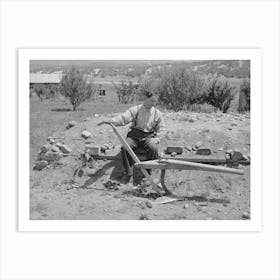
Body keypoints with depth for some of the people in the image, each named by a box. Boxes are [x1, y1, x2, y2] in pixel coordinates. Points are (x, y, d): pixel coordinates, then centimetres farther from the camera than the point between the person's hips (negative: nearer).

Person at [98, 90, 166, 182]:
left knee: (153, 148, -32)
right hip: (134, 135, 0)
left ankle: (148, 172, -13)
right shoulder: (136, 110, 0)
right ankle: (128, 173, -13)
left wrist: (155, 139, -10)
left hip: (149, 136, 0)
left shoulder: (158, 114, 5)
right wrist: (111, 121, -31)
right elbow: (124, 117, -13)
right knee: (125, 148, -28)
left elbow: (161, 130, 8)